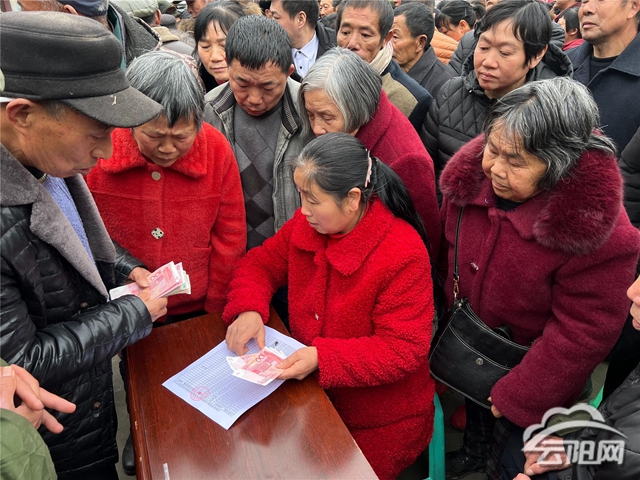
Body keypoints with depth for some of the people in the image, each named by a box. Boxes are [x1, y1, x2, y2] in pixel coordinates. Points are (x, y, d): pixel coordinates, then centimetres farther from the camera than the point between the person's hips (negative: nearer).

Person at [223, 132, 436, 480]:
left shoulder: (403, 255, -26)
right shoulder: (308, 224, -8)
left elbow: (403, 350, -23)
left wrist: (321, 358, -32)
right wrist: (249, 309, -16)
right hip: (309, 393, 5)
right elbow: (261, 262, 5)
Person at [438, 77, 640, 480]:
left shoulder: (601, 236, -33)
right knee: (475, 419, 33)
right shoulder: (474, 175, -18)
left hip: (530, 372, -4)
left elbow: (578, 337, -23)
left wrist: (516, 398, -16)